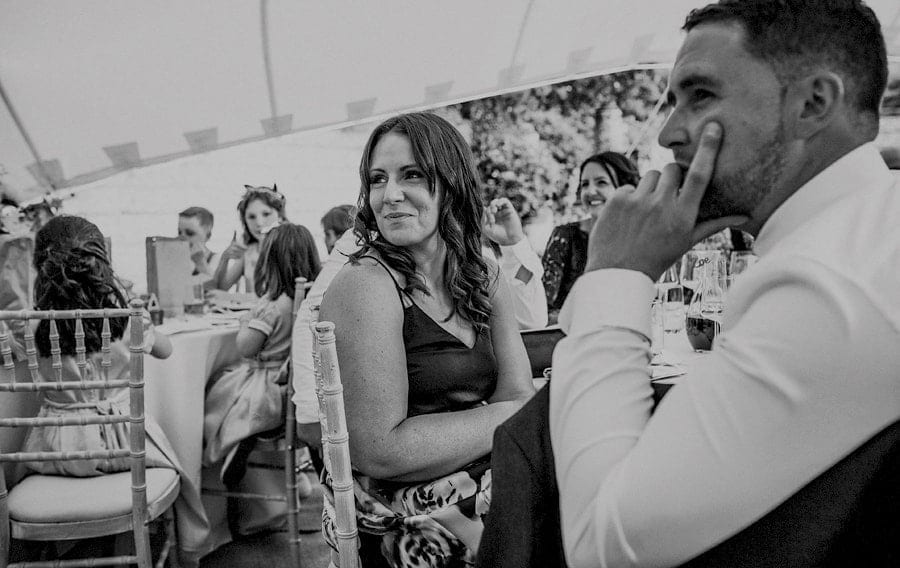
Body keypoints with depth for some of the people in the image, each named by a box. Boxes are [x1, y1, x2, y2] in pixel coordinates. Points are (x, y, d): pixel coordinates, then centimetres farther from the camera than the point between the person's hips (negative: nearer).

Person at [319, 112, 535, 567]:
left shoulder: (483, 278, 7)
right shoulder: (364, 284, -15)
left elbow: (521, 396, 0)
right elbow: (378, 450, -21)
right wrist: (505, 417, -13)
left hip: (488, 485, 7)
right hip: (403, 521, -6)